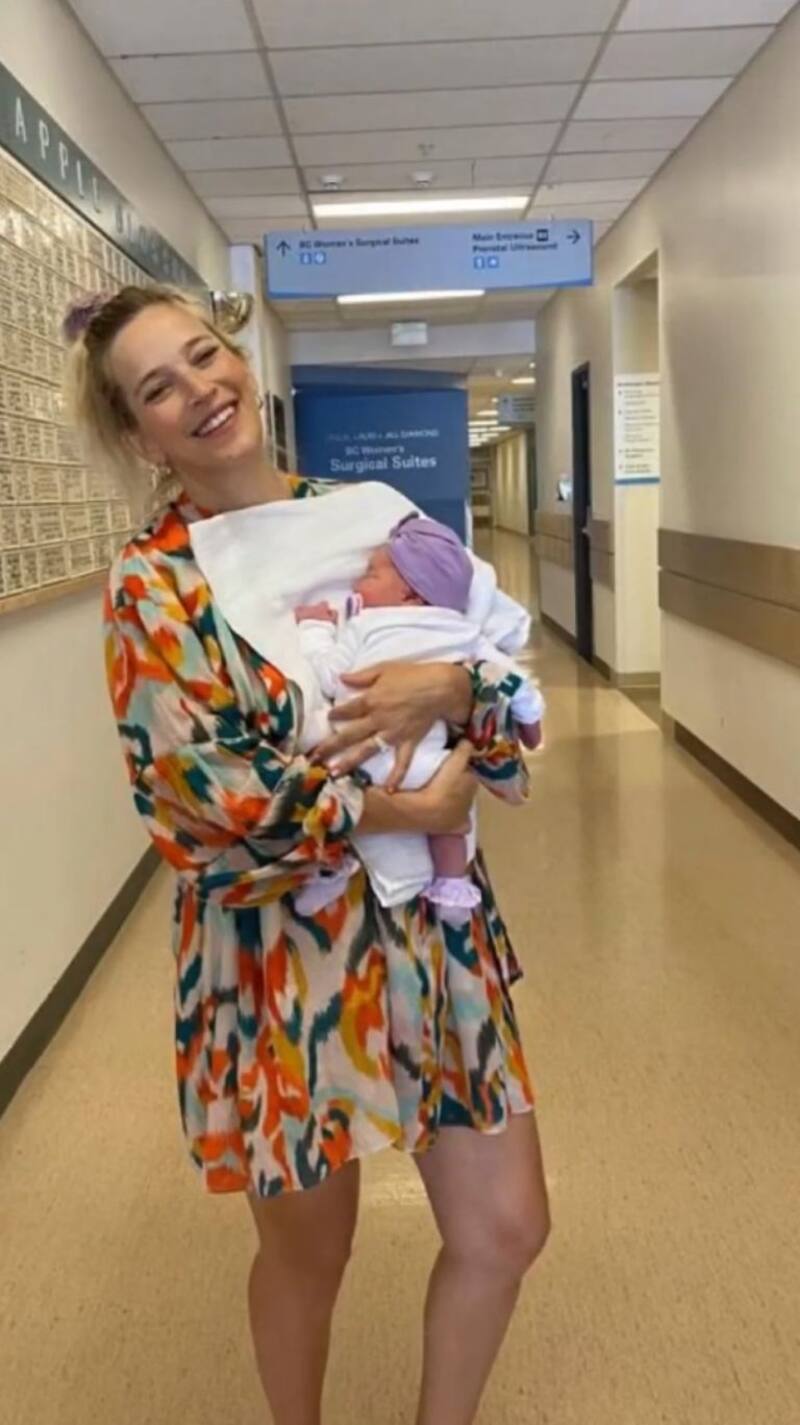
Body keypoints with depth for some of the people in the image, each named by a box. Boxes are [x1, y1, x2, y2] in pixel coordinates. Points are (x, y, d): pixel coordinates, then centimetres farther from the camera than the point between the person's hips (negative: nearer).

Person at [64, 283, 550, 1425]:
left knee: (507, 1227, 13)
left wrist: (448, 685, -17)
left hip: (433, 926, 5)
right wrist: (407, 811, -19)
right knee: (310, 1252, 15)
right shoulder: (153, 580, -8)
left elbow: (503, 673, 5)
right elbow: (198, 787, -19)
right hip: (281, 954, -4)